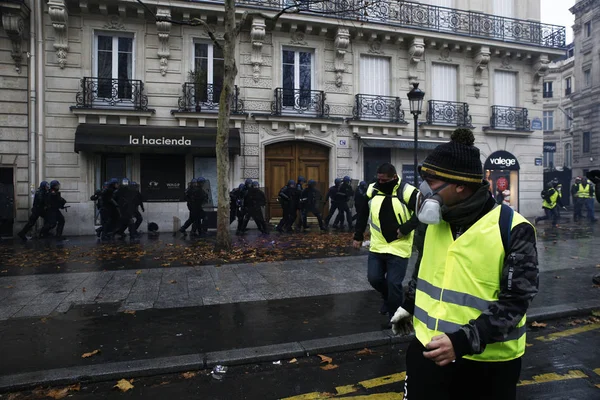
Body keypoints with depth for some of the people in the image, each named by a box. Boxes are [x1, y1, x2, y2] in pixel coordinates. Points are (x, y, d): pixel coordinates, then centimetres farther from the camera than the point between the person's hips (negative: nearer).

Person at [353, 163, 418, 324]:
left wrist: (405, 228, -19)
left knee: (393, 283, 0)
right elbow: (363, 214, 11)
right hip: (377, 246, 4)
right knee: (374, 278, 8)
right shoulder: (372, 190, 0)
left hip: (399, 248, -4)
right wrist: (358, 236, 13)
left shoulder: (407, 192, -15)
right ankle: (388, 298, 39)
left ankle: (393, 314, 23)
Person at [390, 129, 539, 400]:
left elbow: (515, 300, -17)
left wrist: (464, 341, -25)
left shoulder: (512, 229, -16)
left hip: (488, 361, -4)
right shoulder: (435, 220, 1)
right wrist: (408, 306, 20)